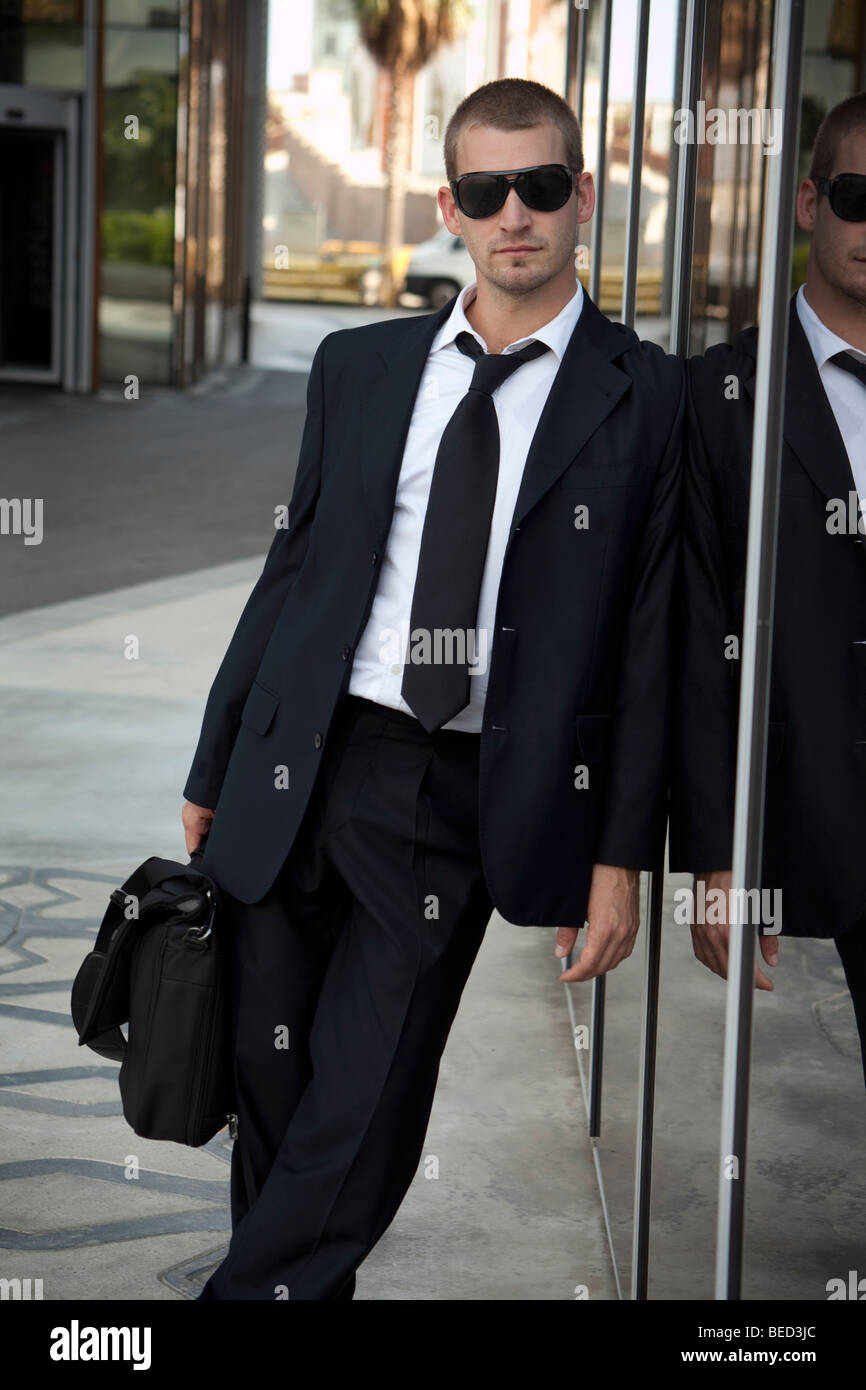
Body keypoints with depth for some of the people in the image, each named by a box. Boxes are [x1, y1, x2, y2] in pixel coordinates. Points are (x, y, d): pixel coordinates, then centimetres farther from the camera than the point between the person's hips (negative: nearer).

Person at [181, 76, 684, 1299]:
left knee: (364, 1110, -2)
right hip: (300, 774, 3)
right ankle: (298, 1287, 29)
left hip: (463, 798, -3)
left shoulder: (643, 396, 0)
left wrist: (621, 855, -5)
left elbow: (650, 634, -2)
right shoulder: (358, 367, 10)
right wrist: (213, 772, 13)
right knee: (269, 1082, 10)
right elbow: (294, 568, 13)